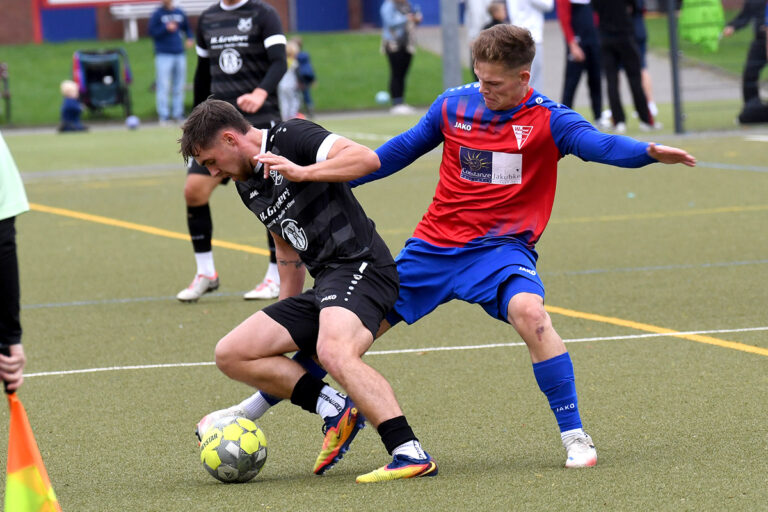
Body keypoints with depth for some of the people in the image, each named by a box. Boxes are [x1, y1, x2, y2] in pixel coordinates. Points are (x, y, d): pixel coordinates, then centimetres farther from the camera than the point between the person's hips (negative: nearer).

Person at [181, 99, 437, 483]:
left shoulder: (291, 137, -7)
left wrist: (302, 173, -26)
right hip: (324, 284, 10)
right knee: (231, 354, 3)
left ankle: (410, 455, -41)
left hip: (360, 266, -10)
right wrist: (286, 312, 35)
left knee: (334, 352, -36)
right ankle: (336, 411, -4)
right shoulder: (247, 185, 20)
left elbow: (367, 159, -19)